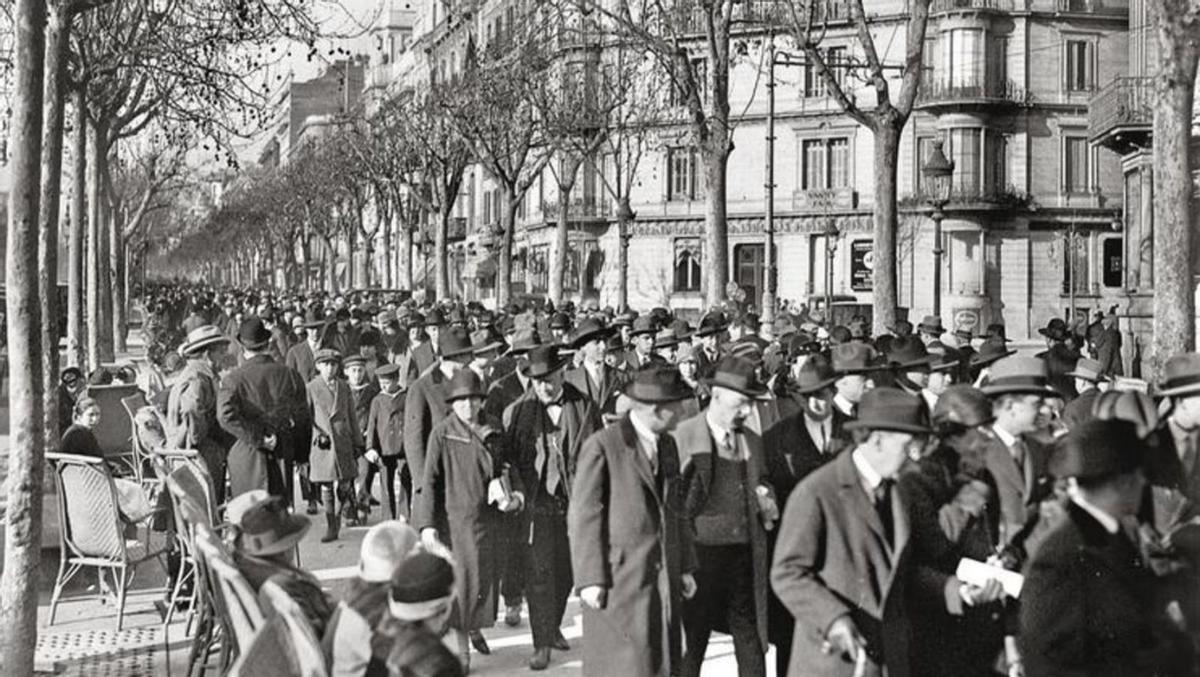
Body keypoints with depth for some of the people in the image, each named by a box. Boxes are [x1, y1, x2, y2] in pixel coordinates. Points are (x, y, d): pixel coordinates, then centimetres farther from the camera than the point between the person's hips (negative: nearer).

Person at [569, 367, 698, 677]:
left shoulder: (668, 445, 12)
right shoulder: (602, 446, -10)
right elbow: (583, 517, -10)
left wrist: (686, 567, 13)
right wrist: (590, 580, -13)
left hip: (665, 577, 7)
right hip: (620, 578, -7)